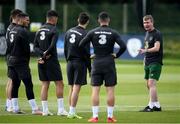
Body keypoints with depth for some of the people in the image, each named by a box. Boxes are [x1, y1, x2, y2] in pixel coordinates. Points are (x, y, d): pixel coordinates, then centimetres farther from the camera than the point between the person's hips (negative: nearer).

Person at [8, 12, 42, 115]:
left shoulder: (12, 31, 13)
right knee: (28, 84, -8)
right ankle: (34, 109, -9)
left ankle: (15, 108, 13)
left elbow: (10, 46, 14)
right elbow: (26, 48, -12)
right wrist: (27, 61, 1)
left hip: (12, 60, 9)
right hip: (21, 61, -9)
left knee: (15, 84, 11)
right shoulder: (23, 31, -13)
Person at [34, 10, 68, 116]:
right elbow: (52, 46, -19)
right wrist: (46, 54, -6)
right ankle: (61, 110, -3)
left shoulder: (39, 30, 11)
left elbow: (35, 46, 6)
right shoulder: (54, 30, -10)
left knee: (45, 85, 9)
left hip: (42, 62, 7)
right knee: (59, 84, 0)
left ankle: (45, 110, 7)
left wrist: (42, 54, -6)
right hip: (52, 60, -7)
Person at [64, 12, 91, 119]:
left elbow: (65, 49, 13)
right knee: (76, 88, -6)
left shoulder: (69, 32, 9)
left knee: (72, 88, 11)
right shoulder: (85, 34, -10)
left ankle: (71, 112, 12)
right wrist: (90, 68, -5)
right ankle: (72, 112, -8)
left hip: (70, 63, 6)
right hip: (80, 63, -6)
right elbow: (86, 53, -11)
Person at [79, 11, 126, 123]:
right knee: (110, 90, 3)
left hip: (96, 63, 1)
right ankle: (110, 116, 3)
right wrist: (116, 55, 5)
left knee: (95, 90, 3)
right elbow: (123, 46, -11)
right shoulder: (113, 33, -3)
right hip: (109, 63, -1)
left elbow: (81, 45, 0)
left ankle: (95, 116, -2)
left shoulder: (93, 32, 0)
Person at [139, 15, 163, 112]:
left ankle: (151, 106, -17)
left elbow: (156, 48, -25)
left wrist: (146, 50, -38)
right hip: (148, 63, 9)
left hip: (155, 62, -9)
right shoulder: (147, 33, 15)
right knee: (148, 85, 10)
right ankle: (157, 105, 18)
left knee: (151, 83, -16)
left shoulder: (157, 34, -12)